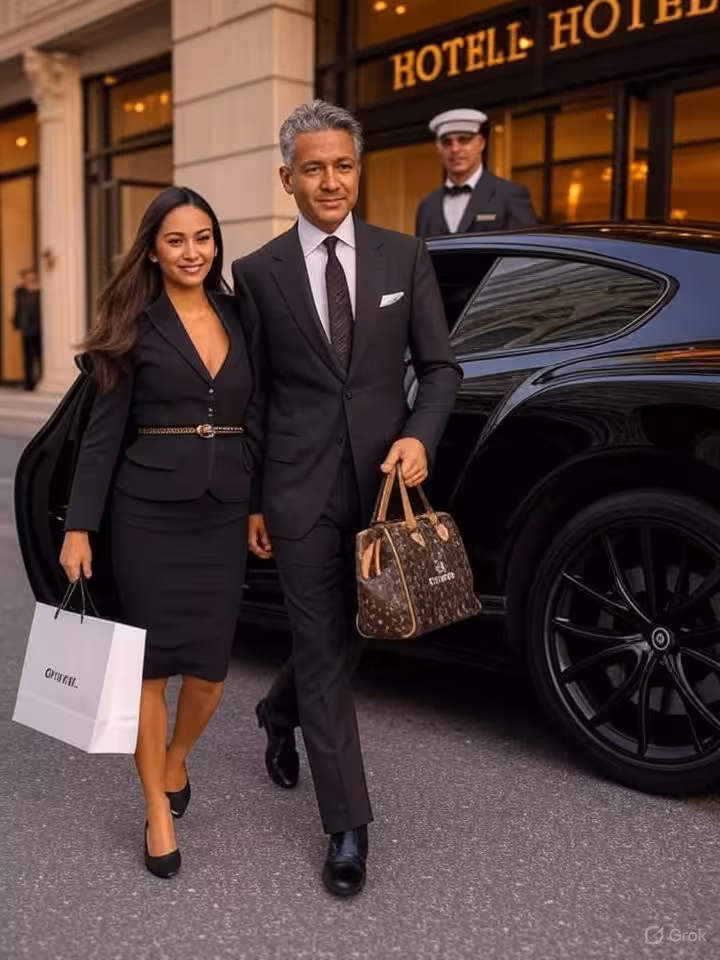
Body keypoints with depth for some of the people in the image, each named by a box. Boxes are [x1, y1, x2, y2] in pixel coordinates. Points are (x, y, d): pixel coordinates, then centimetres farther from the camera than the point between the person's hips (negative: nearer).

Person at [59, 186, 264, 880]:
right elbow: (104, 431, -4)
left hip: (224, 509, 3)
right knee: (151, 658, 4)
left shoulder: (241, 316, 10)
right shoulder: (135, 324, -1)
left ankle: (174, 764, 36)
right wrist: (79, 526, -9)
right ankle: (158, 813, 19)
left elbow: (255, 419, 13)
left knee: (210, 665, 6)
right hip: (149, 510, -3)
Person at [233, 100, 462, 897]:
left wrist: (419, 438, -12)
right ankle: (347, 828, 15)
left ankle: (279, 714, 49)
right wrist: (250, 500, 4)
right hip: (300, 490, -2)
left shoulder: (403, 258, 4)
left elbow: (440, 366, 6)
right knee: (323, 651, 2)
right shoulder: (257, 273, 1)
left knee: (356, 633, 16)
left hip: (383, 480, 2)